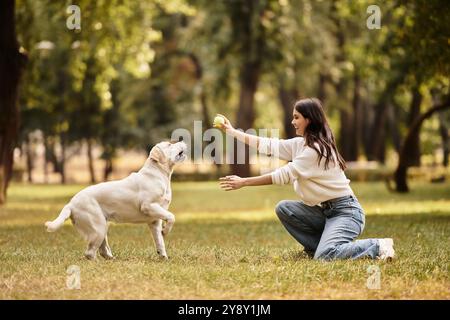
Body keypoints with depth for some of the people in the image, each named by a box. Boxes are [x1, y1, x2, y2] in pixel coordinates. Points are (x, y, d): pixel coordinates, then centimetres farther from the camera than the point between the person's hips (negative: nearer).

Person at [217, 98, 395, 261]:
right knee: (283, 208, -2)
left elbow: (284, 175, -20)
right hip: (324, 210, 9)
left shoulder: (317, 148, -19)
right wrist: (233, 132, 11)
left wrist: (243, 182, -18)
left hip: (345, 211, -9)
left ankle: (377, 246, -8)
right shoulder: (300, 144, 9)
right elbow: (269, 145, 10)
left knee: (324, 256, -28)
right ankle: (324, 245, 3)